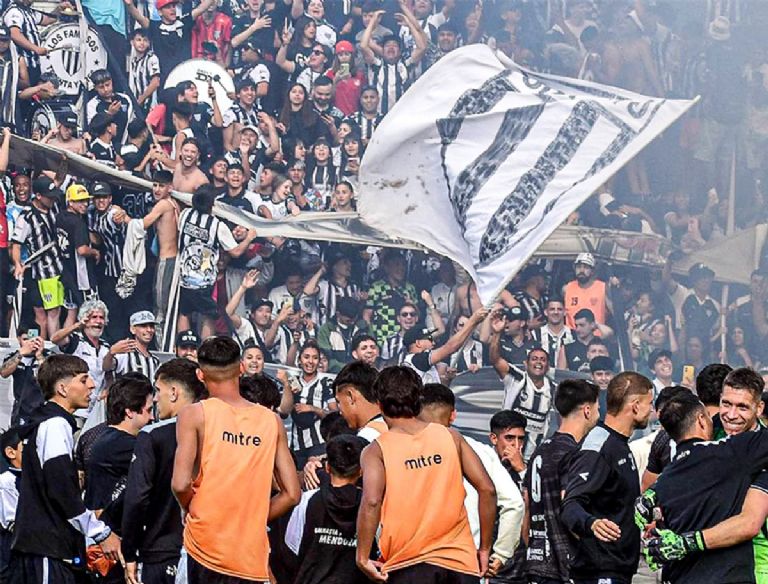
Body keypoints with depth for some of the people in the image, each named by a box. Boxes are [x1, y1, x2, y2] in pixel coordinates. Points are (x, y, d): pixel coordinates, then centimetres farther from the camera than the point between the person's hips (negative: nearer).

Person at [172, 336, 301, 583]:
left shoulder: (194, 415, -3)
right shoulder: (271, 420, 7)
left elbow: (181, 484, -13)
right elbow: (291, 494, 5)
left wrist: (190, 510, 7)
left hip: (206, 546, -3)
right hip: (253, 554, 3)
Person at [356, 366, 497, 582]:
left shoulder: (377, 450, -1)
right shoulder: (450, 437, 8)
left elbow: (371, 502, -17)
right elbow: (487, 489, 3)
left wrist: (363, 557, -9)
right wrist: (485, 548, 11)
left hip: (408, 565, -2)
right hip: (460, 560, 3)